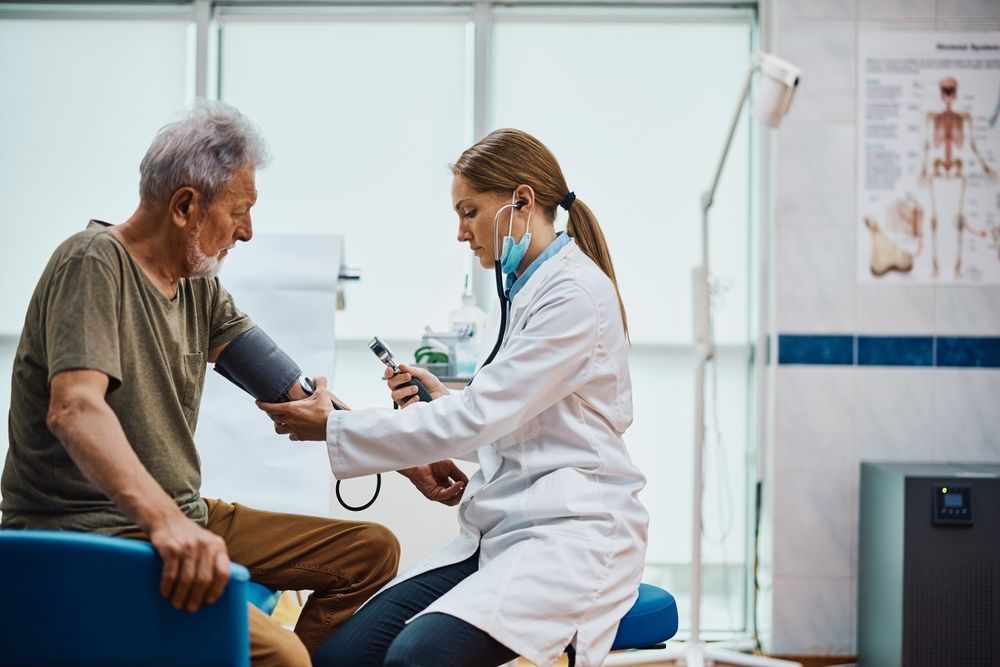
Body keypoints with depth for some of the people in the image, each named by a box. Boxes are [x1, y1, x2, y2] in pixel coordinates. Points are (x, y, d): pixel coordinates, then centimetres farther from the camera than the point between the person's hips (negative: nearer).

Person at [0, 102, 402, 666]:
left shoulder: (199, 285, 12)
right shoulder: (95, 264, -14)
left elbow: (294, 393, 13)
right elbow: (74, 409, -29)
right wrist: (165, 521, -43)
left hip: (182, 520, 9)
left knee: (371, 551, 5)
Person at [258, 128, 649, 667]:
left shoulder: (577, 293, -12)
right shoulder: (528, 287, 18)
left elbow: (475, 420, -17)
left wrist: (334, 428, -11)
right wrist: (442, 401, 7)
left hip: (571, 534, -8)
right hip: (501, 532, 8)